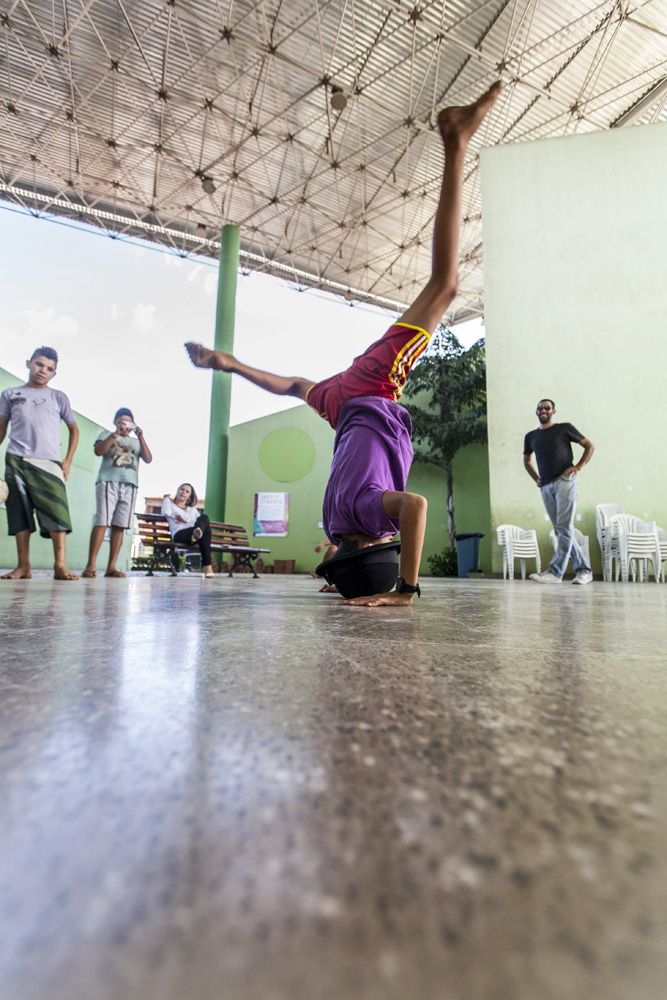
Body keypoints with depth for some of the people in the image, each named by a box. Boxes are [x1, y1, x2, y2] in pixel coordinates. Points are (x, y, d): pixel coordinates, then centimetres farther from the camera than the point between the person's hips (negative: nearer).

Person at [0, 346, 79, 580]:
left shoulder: (58, 397, 15)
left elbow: (74, 430, 16)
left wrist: (68, 461, 5)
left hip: (48, 463, -1)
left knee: (57, 512, -13)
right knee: (19, 512, 0)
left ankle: (60, 566, -15)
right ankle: (23, 566, 4)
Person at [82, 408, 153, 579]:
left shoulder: (136, 441, 25)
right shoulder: (106, 434, 19)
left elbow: (148, 459, 9)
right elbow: (98, 451, -1)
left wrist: (141, 437, 0)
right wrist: (115, 433, -6)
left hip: (130, 485, 3)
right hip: (108, 481, -3)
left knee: (119, 526, -3)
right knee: (102, 522, -14)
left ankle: (111, 567, -3)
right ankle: (90, 565, -15)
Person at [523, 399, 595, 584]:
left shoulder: (565, 429, 5)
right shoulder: (530, 436, 17)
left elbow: (589, 446, 9)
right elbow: (527, 461, 30)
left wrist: (578, 467, -4)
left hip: (564, 481, -5)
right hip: (546, 487, 5)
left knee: (565, 527, -11)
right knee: (560, 530, 6)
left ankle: (555, 572, -14)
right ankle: (584, 570, 16)